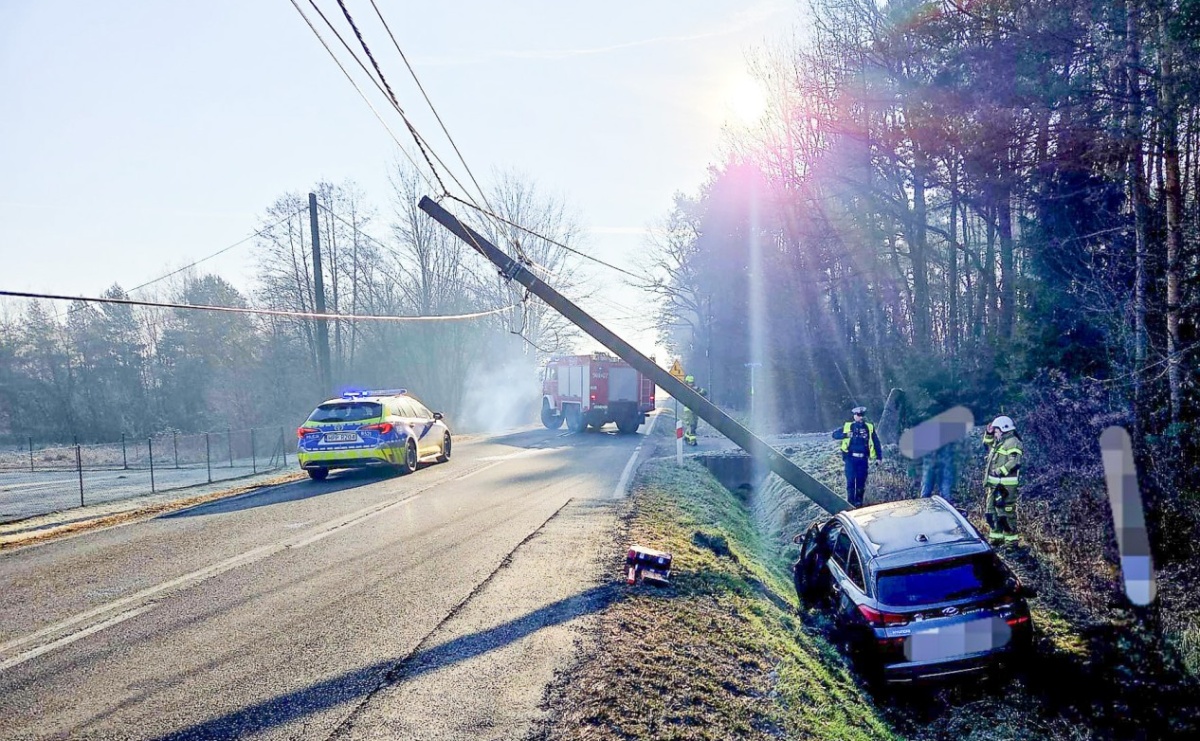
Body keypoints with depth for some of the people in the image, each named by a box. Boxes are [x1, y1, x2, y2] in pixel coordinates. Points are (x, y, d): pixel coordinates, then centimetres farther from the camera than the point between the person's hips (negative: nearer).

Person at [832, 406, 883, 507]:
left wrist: (879, 457, 4)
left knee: (861, 482, 7)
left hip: (862, 459, 1)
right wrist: (846, 435, -16)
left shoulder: (869, 428, 6)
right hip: (850, 458, -1)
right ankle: (850, 503, 5)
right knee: (850, 481, -3)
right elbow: (835, 434, 1)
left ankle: (859, 502, 19)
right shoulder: (847, 426, 4)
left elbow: (876, 442, 10)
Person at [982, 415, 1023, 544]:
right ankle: (996, 536, 25)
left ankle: (1011, 538, 1)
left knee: (1006, 512, -6)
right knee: (992, 510, 15)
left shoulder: (1012, 442, -13)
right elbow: (987, 444, 33)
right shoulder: (998, 442, 15)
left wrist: (1000, 471, -28)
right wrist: (988, 433, 16)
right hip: (994, 483, 10)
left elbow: (1014, 462, -23)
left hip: (1006, 484, -10)